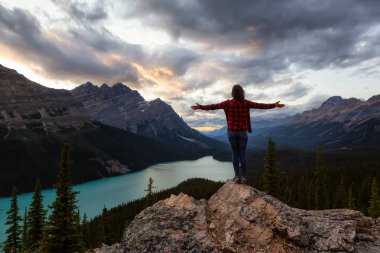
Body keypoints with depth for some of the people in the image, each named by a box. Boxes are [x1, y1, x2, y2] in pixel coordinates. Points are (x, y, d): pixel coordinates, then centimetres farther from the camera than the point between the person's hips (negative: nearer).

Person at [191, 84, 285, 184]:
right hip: (243, 132, 1)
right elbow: (260, 105, 1)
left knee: (235, 154, 7)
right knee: (243, 154, 6)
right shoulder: (246, 103, -6)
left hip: (232, 132, 0)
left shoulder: (228, 103, -10)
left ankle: (237, 176, 10)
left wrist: (200, 107, 1)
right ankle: (243, 177, 9)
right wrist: (274, 105, 14)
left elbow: (214, 106, -7)